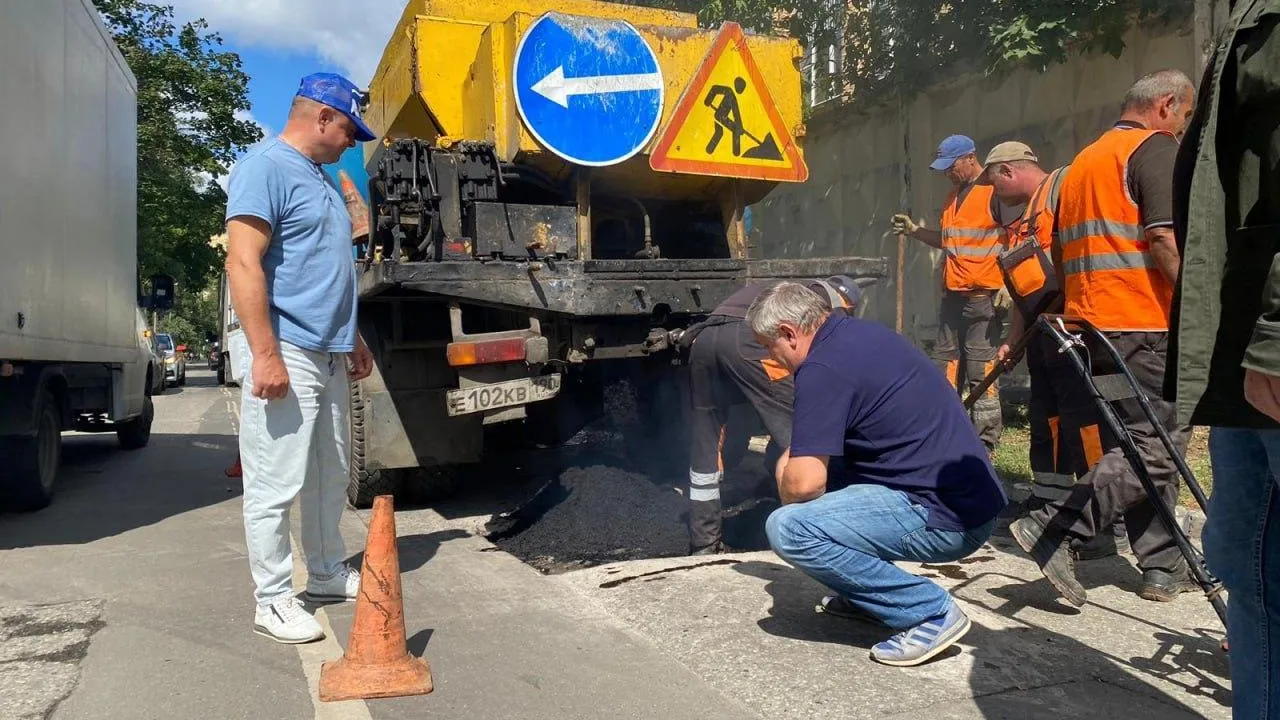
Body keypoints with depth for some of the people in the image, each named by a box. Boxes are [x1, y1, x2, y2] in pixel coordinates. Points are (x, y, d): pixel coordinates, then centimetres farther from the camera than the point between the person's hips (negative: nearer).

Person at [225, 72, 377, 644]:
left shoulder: (320, 178, 19)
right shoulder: (265, 167, -10)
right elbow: (244, 264, -18)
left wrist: (353, 339, 25)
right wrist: (266, 355, -23)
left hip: (329, 355, 10)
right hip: (288, 354, -9)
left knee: (329, 477, 16)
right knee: (277, 484, -2)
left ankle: (327, 572, 30)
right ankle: (272, 600, 8)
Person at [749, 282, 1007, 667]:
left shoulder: (823, 368, -16)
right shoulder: (863, 331, 13)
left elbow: (804, 484, -20)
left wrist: (787, 492, 2)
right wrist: (792, 460, 16)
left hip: (946, 519, -10)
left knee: (786, 529, -18)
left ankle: (931, 610, -7)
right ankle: (867, 593, 22)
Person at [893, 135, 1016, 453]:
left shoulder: (993, 191, -8)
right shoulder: (953, 196, 18)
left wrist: (1008, 285, -18)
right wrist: (916, 230, 15)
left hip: (983, 296, -9)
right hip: (952, 295, 9)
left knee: (981, 370, -7)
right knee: (946, 363, 12)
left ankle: (985, 444, -1)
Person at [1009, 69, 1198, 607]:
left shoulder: (1082, 161, 22)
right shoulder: (1154, 147, -3)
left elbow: (1061, 253, 23)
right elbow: (1163, 238, -17)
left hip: (1088, 319, 9)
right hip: (1142, 323, -9)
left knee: (1135, 443, 12)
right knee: (1156, 446, -7)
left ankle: (1164, 567, 16)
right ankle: (1055, 530, -16)